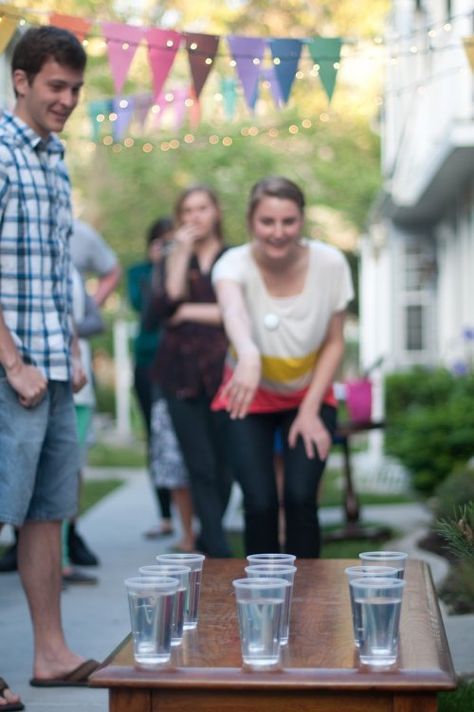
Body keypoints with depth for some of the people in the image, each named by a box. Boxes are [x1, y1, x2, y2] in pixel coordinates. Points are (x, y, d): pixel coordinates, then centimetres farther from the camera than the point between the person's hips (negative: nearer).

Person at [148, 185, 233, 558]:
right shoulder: (175, 260, 14)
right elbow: (164, 306, -4)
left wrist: (191, 311, -4)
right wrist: (182, 254, -4)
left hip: (223, 370, -1)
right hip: (182, 373, 1)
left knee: (223, 465, 1)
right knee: (201, 467, -6)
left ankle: (209, 541, 18)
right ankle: (220, 552, -6)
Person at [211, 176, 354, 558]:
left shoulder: (330, 263, -17)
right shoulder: (234, 264, -24)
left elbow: (334, 343, -6)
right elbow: (233, 309, -48)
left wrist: (310, 410, -11)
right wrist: (248, 354, -70)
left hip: (310, 396, 1)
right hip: (251, 398, -1)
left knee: (301, 498, -12)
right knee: (260, 503, -10)